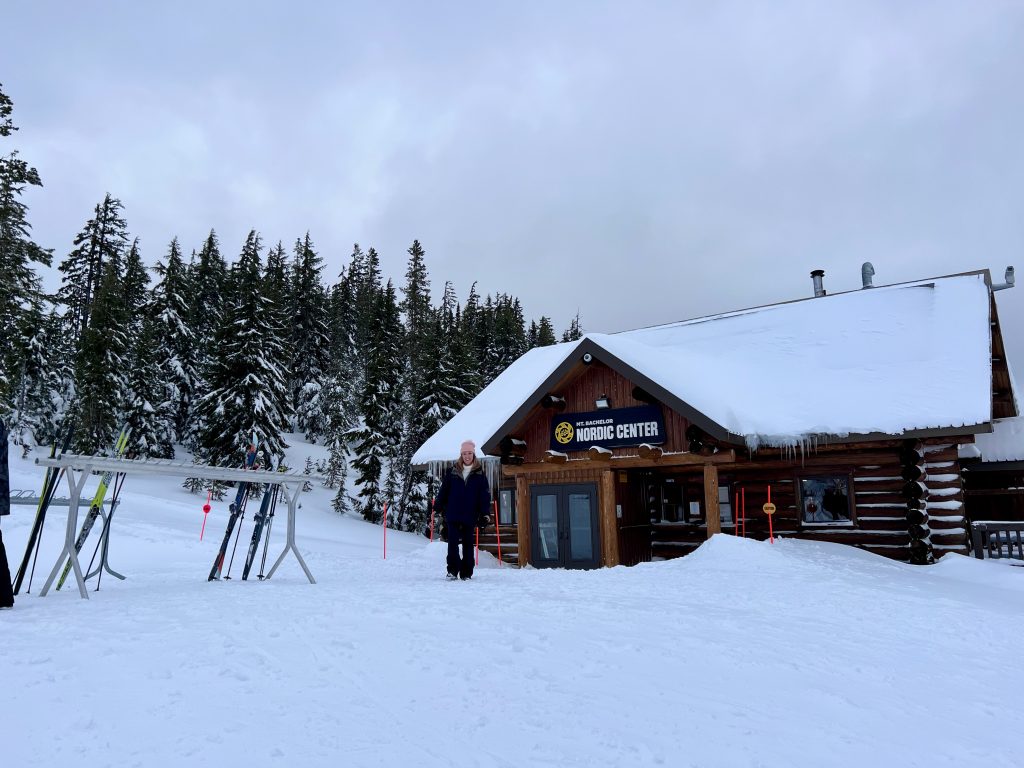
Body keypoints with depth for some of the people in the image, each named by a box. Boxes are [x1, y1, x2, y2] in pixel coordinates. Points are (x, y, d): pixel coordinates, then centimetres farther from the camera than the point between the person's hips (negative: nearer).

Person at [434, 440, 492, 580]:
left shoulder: (479, 474, 2)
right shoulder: (452, 472, 2)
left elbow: (485, 495, 2)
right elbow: (443, 490, 7)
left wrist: (485, 514, -3)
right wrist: (438, 507, 5)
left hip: (470, 516, 0)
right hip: (453, 515, 0)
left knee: (468, 545, 7)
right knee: (452, 543, -4)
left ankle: (466, 573, 15)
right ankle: (453, 570, 4)